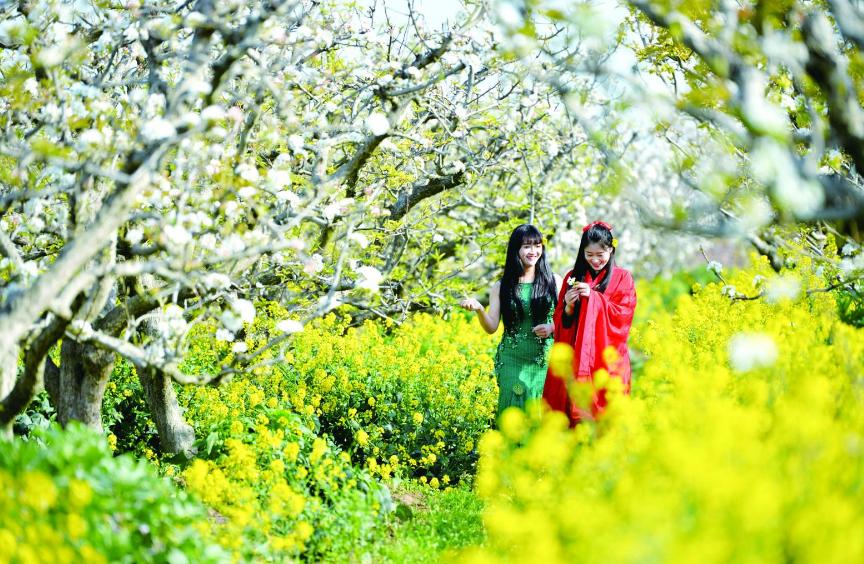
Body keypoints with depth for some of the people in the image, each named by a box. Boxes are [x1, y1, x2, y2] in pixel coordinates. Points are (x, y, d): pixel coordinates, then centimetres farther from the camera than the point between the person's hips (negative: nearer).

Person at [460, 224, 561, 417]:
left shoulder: (553, 281, 5)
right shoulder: (501, 287, 5)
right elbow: (491, 327, 3)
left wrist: (552, 327, -11)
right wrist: (478, 308, -15)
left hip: (546, 360, 0)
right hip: (513, 363, 0)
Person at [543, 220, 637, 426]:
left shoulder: (622, 278, 4)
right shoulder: (573, 277, 12)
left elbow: (624, 315, -7)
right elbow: (561, 322, 10)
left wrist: (593, 297, -13)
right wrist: (568, 307, -11)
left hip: (607, 359, -2)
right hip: (575, 357, 2)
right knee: (575, 407, -3)